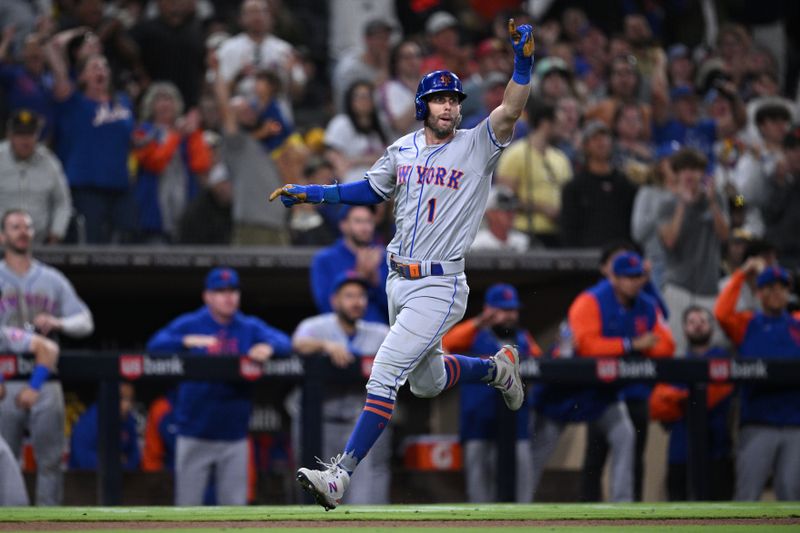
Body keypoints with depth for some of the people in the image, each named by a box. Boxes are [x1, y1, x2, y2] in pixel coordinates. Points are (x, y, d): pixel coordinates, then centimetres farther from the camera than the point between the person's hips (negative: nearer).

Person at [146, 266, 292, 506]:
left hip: (234, 435, 2)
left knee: (234, 503, 3)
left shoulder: (251, 328, 7)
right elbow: (155, 345, -12)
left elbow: (284, 342, -8)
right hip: (195, 435, -2)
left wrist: (268, 347, -30)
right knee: (187, 504, 0)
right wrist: (187, 341, -29)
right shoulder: (189, 324, 1)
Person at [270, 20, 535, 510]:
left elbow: (512, 111, -23)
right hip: (399, 281, 7)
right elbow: (372, 190, 24)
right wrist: (312, 193, 15)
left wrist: (524, 59, -36)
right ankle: (497, 366, 46)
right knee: (427, 382, 20)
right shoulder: (402, 150, 8)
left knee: (384, 377, -15)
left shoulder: (476, 147, -8)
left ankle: (340, 476, -16)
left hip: (440, 287, -7)